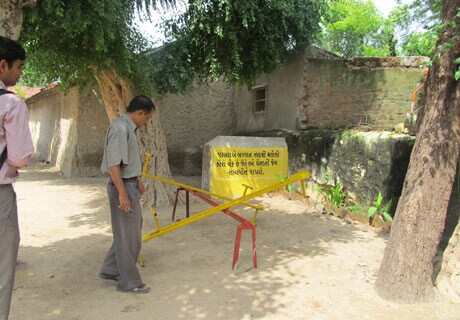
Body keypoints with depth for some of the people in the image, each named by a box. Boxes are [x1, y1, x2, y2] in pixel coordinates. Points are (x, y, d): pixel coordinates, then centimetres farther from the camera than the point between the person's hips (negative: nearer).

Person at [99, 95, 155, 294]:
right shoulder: (120, 129, -19)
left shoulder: (128, 128, 12)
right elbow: (113, 164, -24)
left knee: (131, 231, 20)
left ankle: (110, 269, 33)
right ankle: (129, 282, 15)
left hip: (129, 184, 10)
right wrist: (122, 194, -25)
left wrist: (137, 182, 25)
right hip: (122, 186, -10)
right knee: (127, 235, 1)